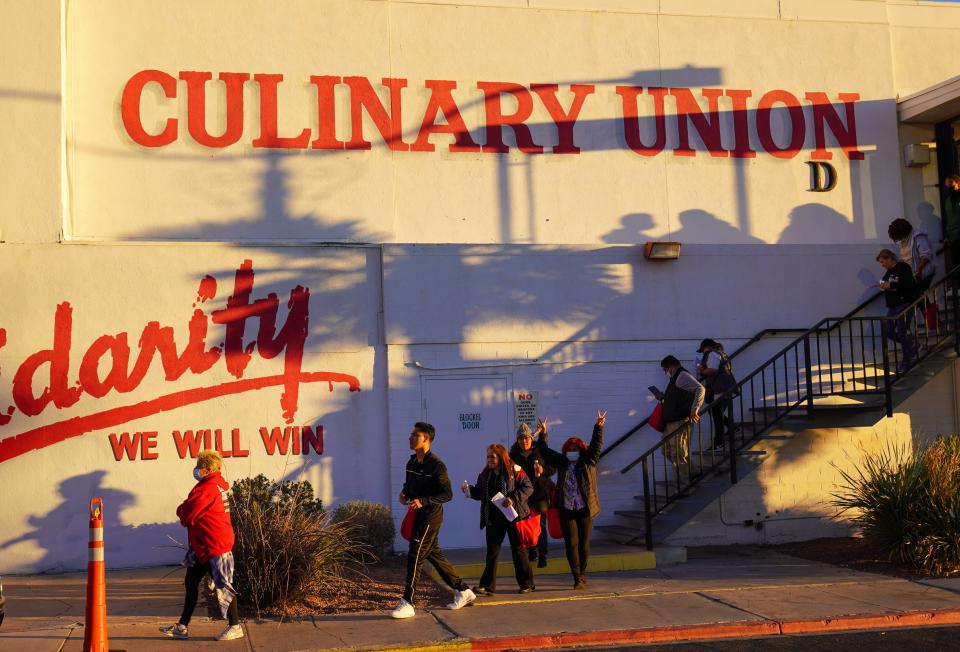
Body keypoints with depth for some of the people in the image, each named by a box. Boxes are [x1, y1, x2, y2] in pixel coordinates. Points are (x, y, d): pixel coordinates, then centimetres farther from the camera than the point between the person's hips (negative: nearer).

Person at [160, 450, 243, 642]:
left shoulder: (208, 488, -19)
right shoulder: (217, 485, 14)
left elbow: (187, 513, -17)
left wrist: (181, 511, 4)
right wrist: (186, 515, 2)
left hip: (214, 545, -11)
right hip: (203, 545, 11)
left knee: (223, 584, -2)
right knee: (191, 582, 13)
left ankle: (235, 627, 6)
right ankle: (182, 627, 18)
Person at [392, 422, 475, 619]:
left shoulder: (436, 465, -15)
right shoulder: (412, 462, 9)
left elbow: (447, 494, -15)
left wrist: (423, 501, -25)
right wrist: (405, 493, 2)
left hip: (431, 517, -9)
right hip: (417, 516, 9)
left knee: (415, 557, -10)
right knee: (434, 555, 14)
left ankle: (407, 604, -5)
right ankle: (463, 591, 25)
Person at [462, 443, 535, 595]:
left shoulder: (515, 471, -9)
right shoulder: (485, 474, 8)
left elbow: (528, 487, -12)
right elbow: (479, 493, 14)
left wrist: (514, 498, -24)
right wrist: (469, 489, -5)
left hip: (512, 516, -5)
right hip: (493, 519, 5)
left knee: (518, 549, 5)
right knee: (492, 551, 4)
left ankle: (526, 584, 17)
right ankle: (487, 586, 4)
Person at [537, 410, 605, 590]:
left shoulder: (588, 461, 7)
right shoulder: (561, 462, 12)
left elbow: (596, 445, -4)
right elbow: (546, 452, 18)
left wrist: (598, 427, -15)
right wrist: (543, 435, 12)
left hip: (585, 509, -1)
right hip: (566, 510, 1)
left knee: (584, 543, 5)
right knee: (571, 544, -5)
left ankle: (582, 575, 21)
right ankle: (578, 578, -4)